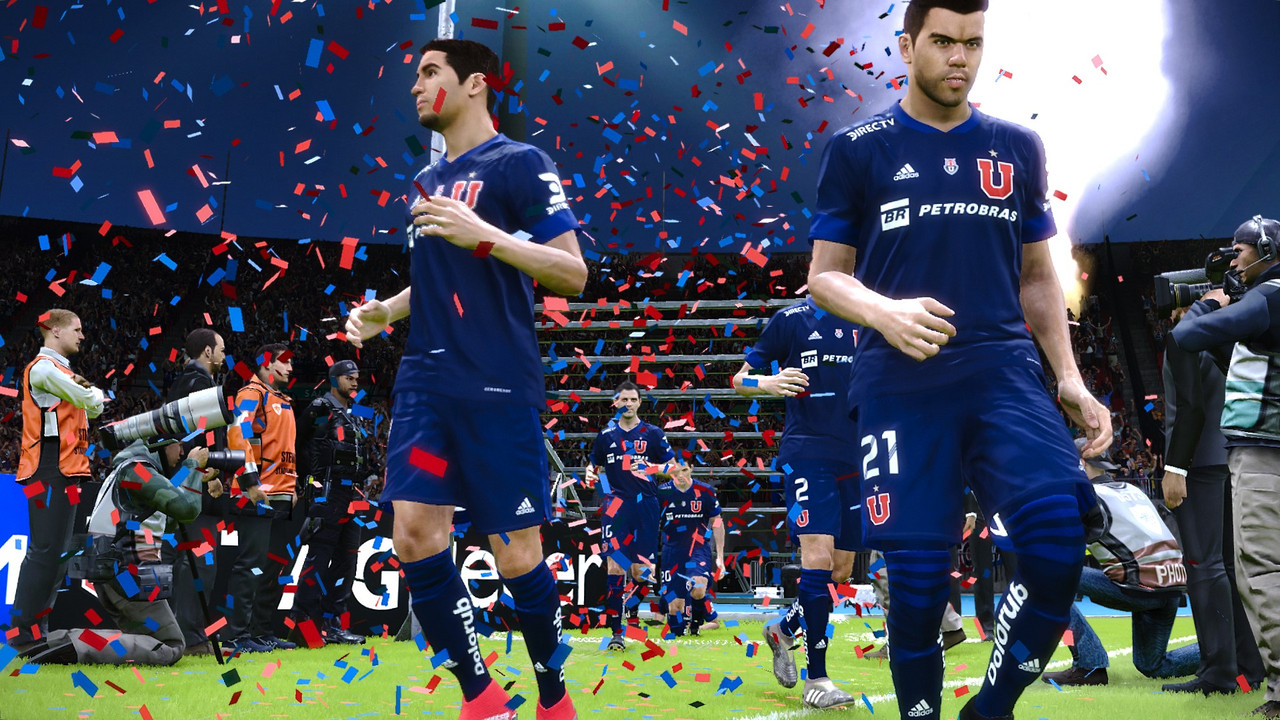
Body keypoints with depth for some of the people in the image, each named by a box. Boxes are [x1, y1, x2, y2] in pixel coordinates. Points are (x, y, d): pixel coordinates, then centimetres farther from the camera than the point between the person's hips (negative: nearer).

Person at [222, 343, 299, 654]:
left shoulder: (283, 401, 23)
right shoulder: (252, 394, -6)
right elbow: (238, 434, -19)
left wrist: (292, 485, 21)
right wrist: (250, 482, -22)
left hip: (282, 496, 9)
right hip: (258, 495, -9)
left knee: (273, 569, 11)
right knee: (252, 564, -11)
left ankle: (263, 632, 17)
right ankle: (239, 635, -10)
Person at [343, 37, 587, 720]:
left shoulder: (519, 163, -4)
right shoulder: (427, 181, 19)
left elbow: (572, 273, -9)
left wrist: (485, 234, -21)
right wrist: (384, 311, 13)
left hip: (498, 387, -7)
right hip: (425, 381, 7)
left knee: (515, 554, -4)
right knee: (415, 534, -4)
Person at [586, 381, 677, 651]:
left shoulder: (653, 433, 7)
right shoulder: (606, 435, 12)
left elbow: (673, 467, 8)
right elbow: (594, 464, 25)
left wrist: (650, 467, -10)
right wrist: (591, 474, 2)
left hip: (646, 505, 0)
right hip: (616, 504, 0)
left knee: (641, 572, -3)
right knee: (615, 566, -12)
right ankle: (616, 632, -10)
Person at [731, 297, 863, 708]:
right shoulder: (791, 320, 0)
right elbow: (740, 379, 5)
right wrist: (768, 383, -17)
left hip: (853, 458, 6)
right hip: (807, 454, -6)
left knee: (841, 569, 8)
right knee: (818, 556, -17)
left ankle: (782, 631, 35)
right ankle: (816, 678, -10)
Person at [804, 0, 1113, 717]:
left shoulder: (1017, 147, 16)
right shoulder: (858, 150, 8)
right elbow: (825, 274, 8)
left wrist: (1069, 379, 11)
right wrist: (884, 312, -13)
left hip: (1004, 370, 2)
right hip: (901, 382, -2)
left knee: (1058, 543, -19)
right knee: (918, 579, -6)